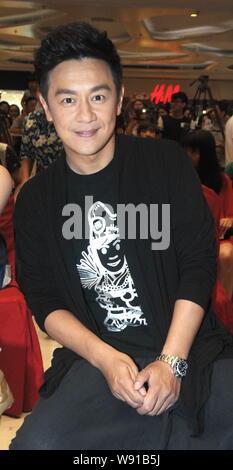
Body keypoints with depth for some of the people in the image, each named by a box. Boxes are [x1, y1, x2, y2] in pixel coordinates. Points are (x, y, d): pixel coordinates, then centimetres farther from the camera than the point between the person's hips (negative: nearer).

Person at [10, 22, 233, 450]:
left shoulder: (167, 163, 0)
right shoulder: (35, 200, 5)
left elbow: (199, 264, -3)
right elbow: (43, 300, 4)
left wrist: (172, 361, -12)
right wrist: (105, 358, -13)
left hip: (191, 345, 1)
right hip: (97, 355, 0)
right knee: (37, 444, -25)